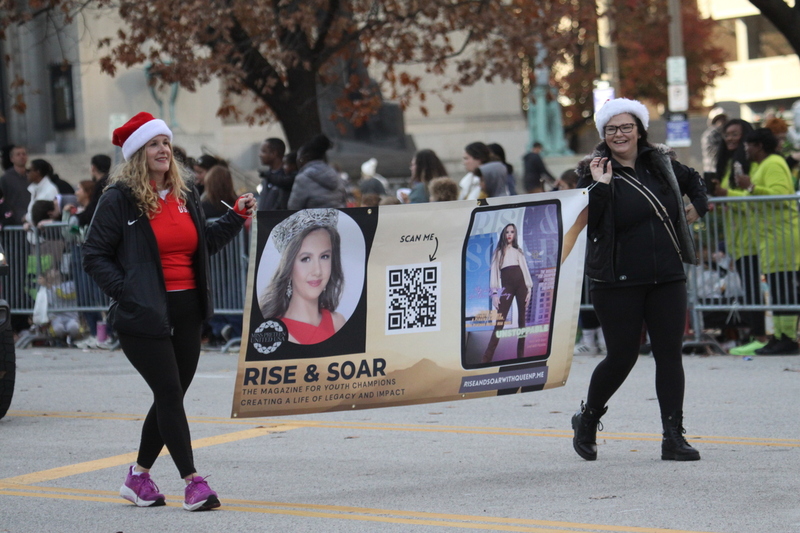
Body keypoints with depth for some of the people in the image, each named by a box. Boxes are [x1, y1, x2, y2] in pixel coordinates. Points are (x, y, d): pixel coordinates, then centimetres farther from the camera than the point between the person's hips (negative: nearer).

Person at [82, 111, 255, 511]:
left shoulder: (185, 196, 13)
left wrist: (236, 217, 12)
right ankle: (193, 482, -6)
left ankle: (138, 477, 24)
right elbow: (95, 255, -6)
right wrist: (124, 290, -16)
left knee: (170, 398, 10)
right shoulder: (119, 199, -6)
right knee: (170, 395, -8)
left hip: (187, 312, 7)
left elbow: (204, 244, 21)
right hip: (144, 314, -7)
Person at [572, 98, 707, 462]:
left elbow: (692, 179, 31)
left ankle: (673, 436, 1)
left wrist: (698, 205, 17)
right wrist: (600, 187, -26)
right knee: (622, 356, -2)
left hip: (666, 278, 4)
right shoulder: (595, 173, -5)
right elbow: (585, 223, -17)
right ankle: (587, 420, 23)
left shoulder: (661, 164, 9)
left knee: (670, 354, -1)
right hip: (617, 282, -4)